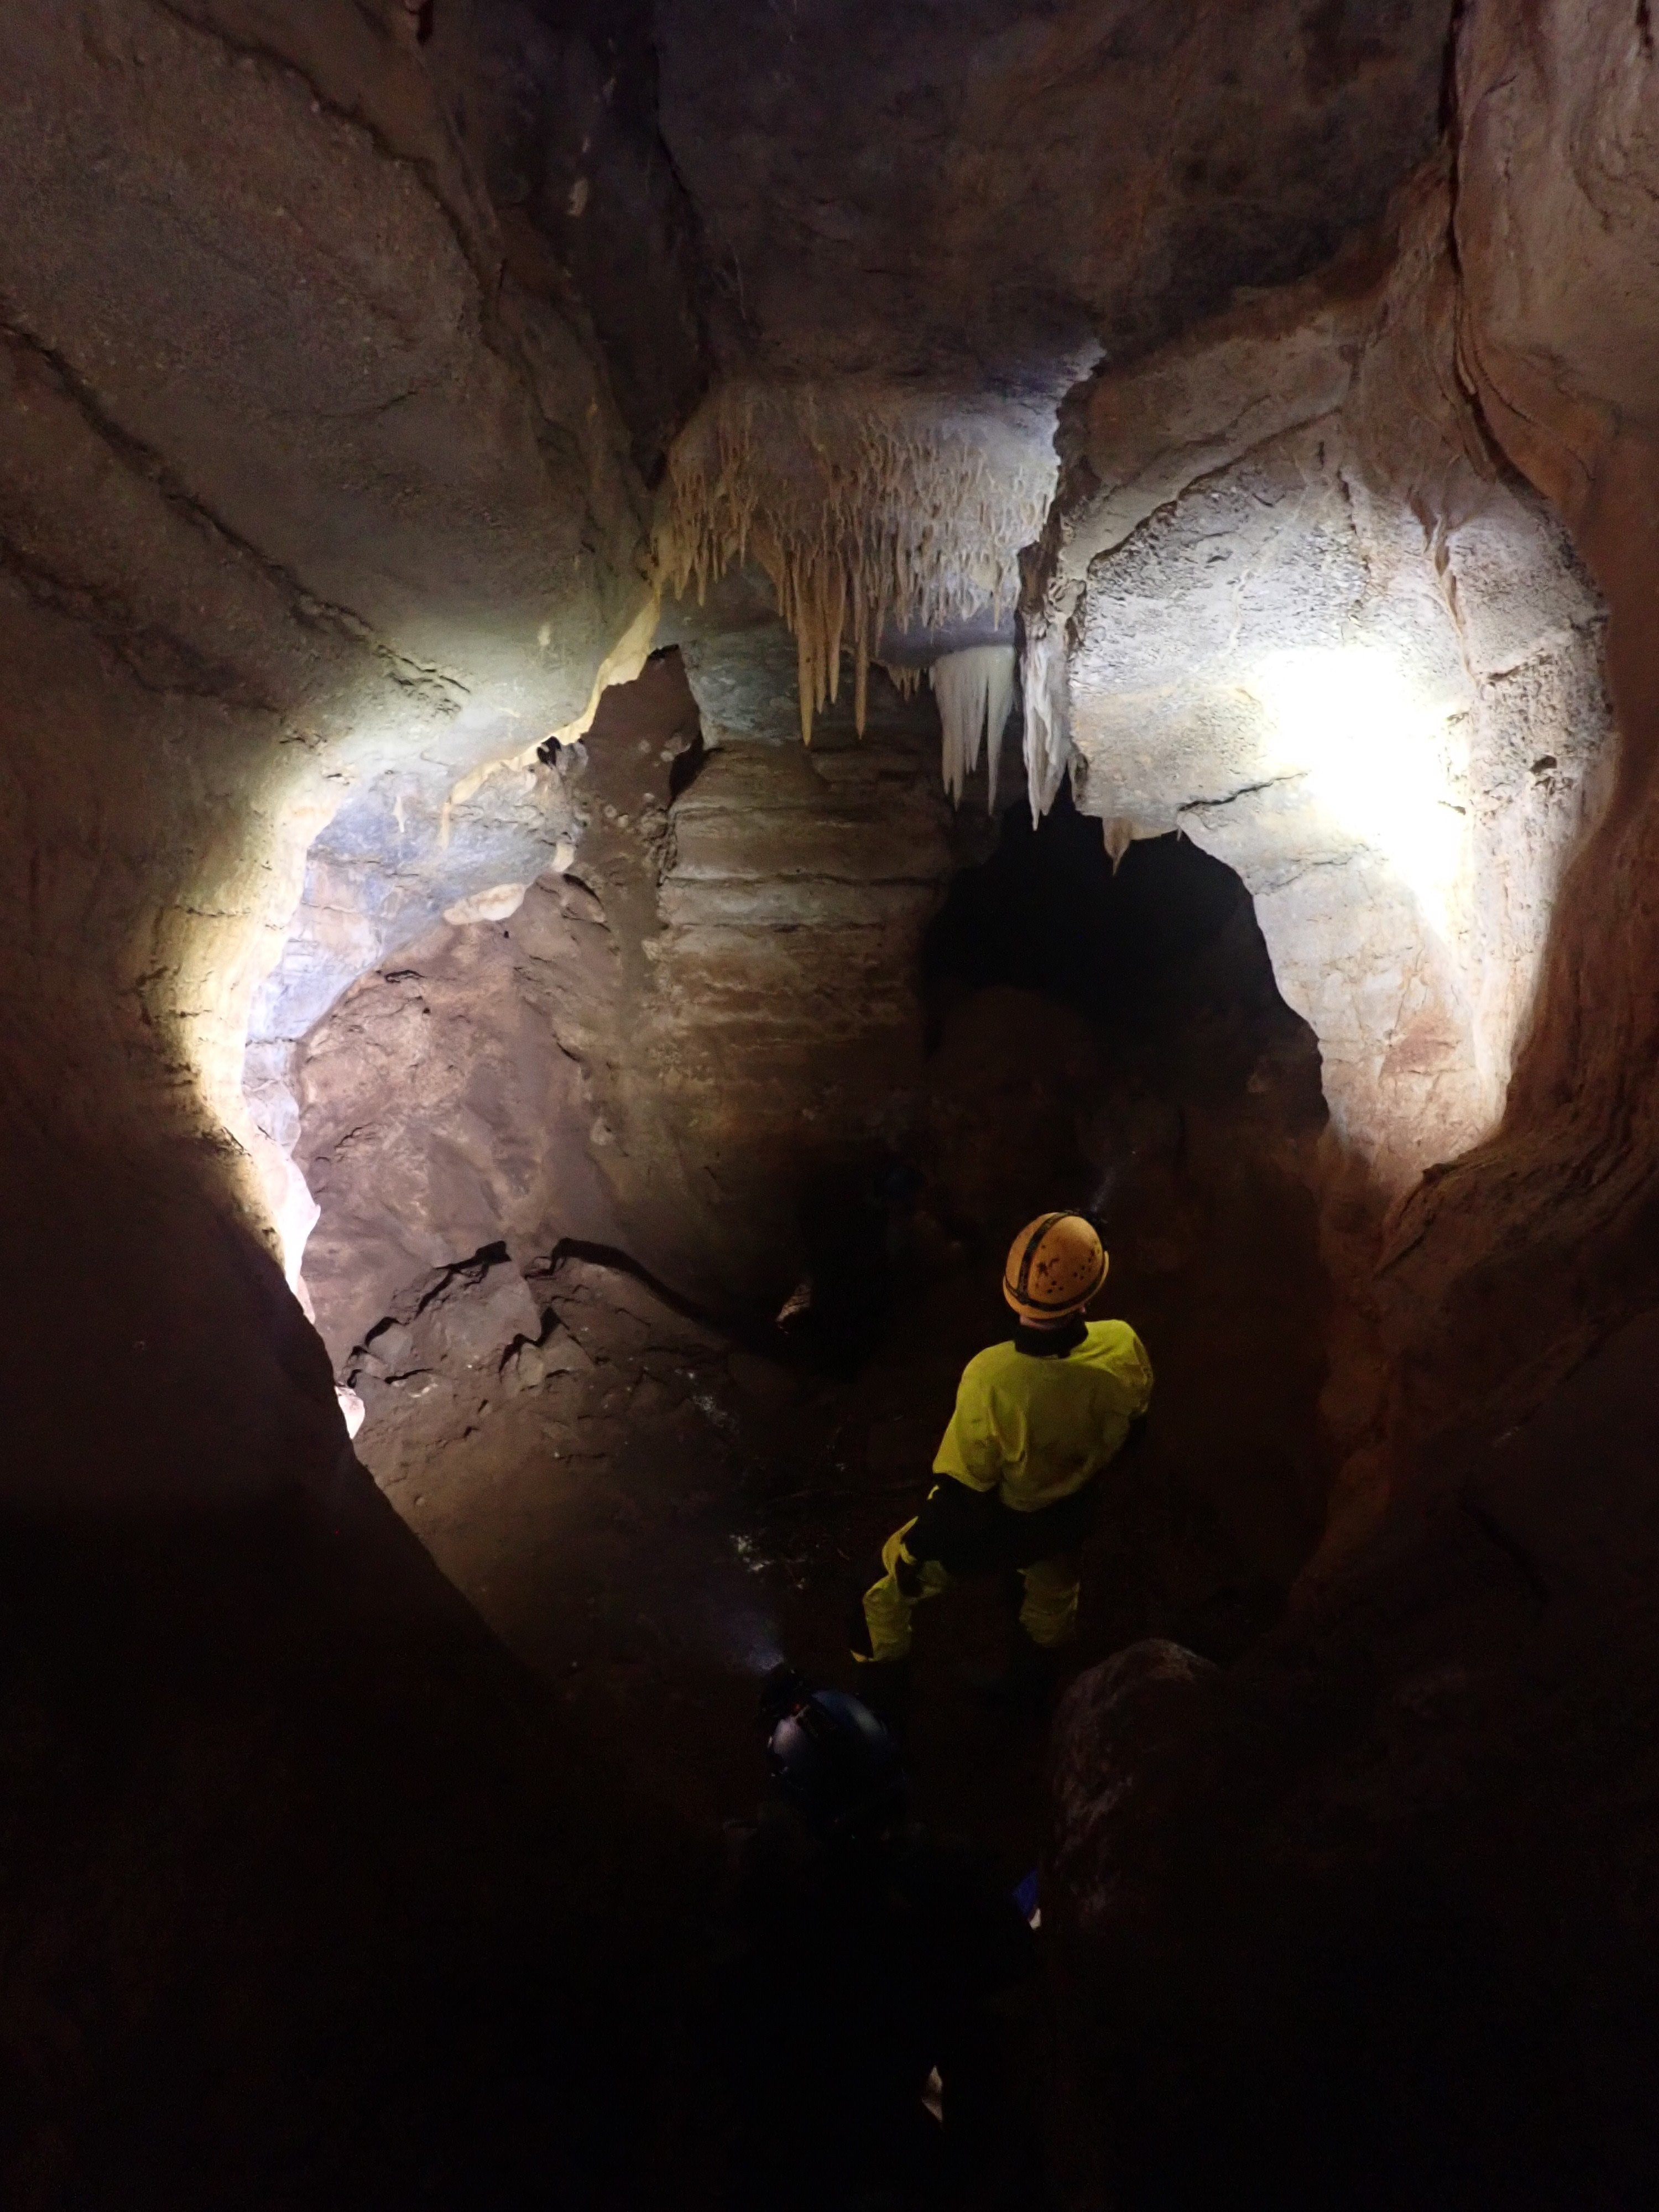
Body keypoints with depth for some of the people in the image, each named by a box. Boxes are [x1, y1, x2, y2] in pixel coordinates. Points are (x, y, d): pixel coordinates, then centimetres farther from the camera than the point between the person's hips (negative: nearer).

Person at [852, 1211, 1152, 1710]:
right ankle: (1029, 1685, 64)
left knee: (892, 1585, 21)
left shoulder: (992, 1378, -41)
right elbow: (1131, 1426, -5)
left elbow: (960, 1493, -27)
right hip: (1069, 1515, 5)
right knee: (1052, 1594, 36)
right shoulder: (1123, 1349, -28)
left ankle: (880, 1703, 41)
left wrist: (916, 1554, -9)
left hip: (996, 1525, -4)